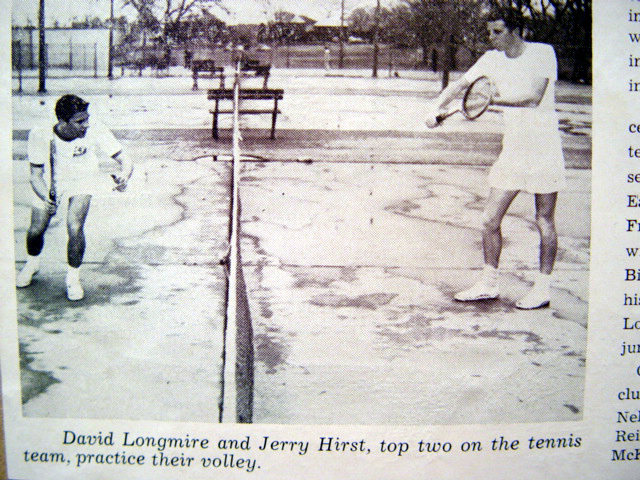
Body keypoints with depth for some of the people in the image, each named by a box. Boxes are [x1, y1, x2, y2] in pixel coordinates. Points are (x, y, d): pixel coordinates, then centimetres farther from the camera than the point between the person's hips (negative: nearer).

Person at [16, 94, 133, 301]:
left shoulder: (95, 132, -30)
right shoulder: (40, 136, -27)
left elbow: (124, 160, -24)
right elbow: (36, 174, -18)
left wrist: (124, 175, -48)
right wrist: (47, 199, -37)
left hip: (82, 181, -1)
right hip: (51, 183, 1)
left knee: (75, 228, -21)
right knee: (36, 230, -1)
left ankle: (73, 277, 5)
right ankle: (32, 263, 37)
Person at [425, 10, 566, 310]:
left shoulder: (543, 53, -10)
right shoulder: (492, 60, 6)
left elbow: (534, 98, -21)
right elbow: (461, 85, 2)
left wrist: (493, 99, -18)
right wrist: (436, 108, -14)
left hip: (544, 153, -5)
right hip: (511, 153, 5)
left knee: (544, 223, 4)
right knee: (490, 220, 2)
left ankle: (543, 289, 16)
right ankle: (488, 284, 15)